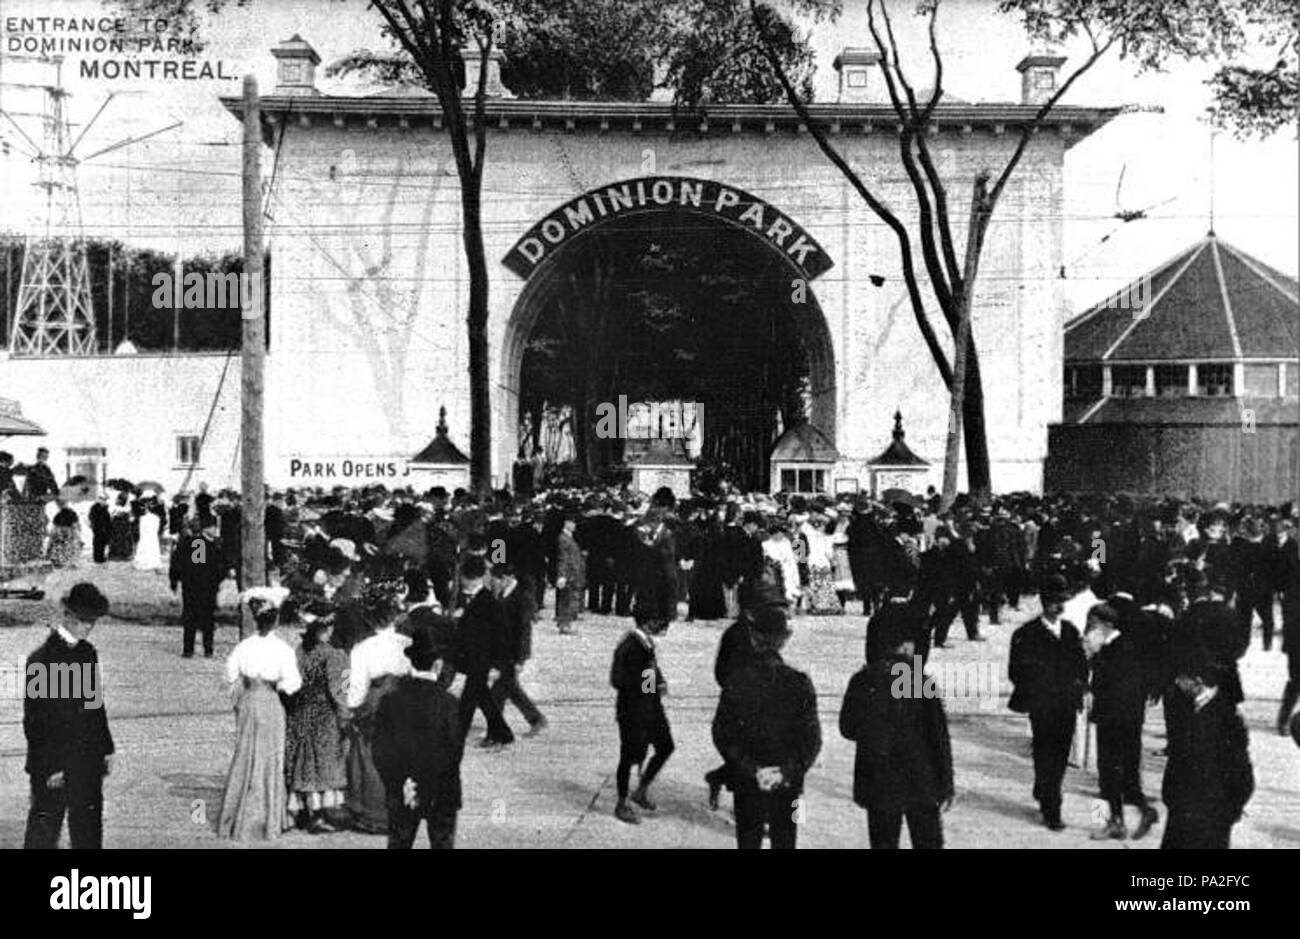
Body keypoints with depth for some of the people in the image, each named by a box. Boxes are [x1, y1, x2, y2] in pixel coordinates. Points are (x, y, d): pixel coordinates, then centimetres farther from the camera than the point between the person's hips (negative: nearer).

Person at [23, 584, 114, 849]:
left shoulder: (87, 653, 5)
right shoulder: (41, 660, -16)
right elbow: (33, 721, -14)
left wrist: (106, 748, 13)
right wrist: (49, 768, -15)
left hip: (88, 762, 6)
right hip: (53, 764, -6)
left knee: (88, 827, 13)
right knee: (45, 828, 8)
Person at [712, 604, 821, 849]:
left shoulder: (736, 682, -10)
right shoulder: (799, 683, -11)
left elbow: (723, 735, -10)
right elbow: (811, 739, -11)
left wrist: (750, 770, -10)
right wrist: (788, 772, -10)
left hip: (746, 784, 0)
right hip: (787, 786, 0)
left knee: (748, 840, 13)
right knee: (784, 840, 13)